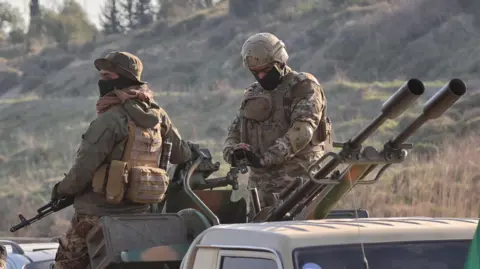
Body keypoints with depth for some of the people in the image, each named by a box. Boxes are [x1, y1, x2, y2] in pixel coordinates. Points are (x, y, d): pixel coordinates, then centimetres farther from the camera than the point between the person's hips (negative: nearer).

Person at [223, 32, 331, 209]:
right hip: (260, 185, 6)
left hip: (296, 180, -6)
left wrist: (264, 158, -25)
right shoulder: (252, 94, 19)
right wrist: (233, 152, -8)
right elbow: (234, 133, 18)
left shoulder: (304, 87, -2)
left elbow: (302, 130, -17)